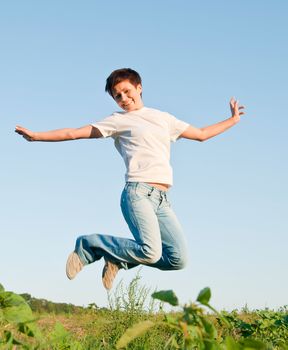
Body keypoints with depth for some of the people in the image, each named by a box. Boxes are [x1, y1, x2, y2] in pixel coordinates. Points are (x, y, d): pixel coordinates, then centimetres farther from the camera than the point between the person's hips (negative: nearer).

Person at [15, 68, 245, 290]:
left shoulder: (164, 118, 26)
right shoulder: (118, 120, 12)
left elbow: (201, 134, 36)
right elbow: (75, 133, 10)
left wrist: (233, 120, 37)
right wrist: (35, 136, 4)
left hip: (163, 199, 5)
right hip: (138, 193, -5)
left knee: (179, 259, -8)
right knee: (151, 252, -26)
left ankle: (119, 258, 12)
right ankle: (89, 245, -3)